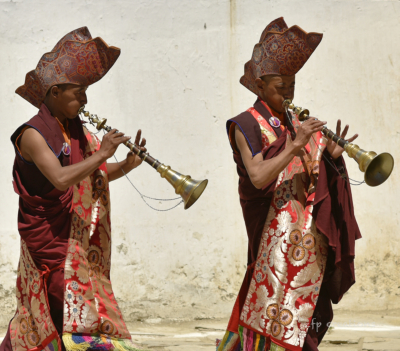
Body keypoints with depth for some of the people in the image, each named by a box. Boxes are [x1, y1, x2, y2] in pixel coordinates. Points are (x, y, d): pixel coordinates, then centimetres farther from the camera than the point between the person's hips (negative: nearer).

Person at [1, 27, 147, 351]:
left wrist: (127, 165, -2)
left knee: (38, 318, 15)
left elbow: (95, 176, 15)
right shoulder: (33, 135, -14)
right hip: (51, 245, -8)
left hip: (80, 245, 8)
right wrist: (102, 154, -22)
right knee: (78, 325, -10)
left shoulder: (76, 131, 10)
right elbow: (60, 178, -27)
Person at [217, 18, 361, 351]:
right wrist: (294, 146, -21)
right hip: (276, 233, -6)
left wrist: (331, 157, -7)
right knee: (271, 303, -10)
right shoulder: (248, 125, -4)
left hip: (310, 238, 6)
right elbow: (258, 177, -18)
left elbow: (317, 181, 12)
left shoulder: (298, 124, 15)